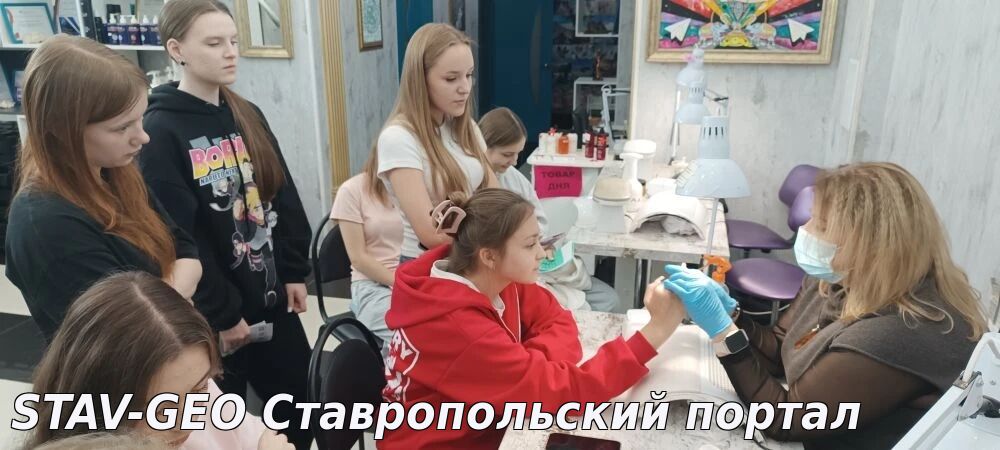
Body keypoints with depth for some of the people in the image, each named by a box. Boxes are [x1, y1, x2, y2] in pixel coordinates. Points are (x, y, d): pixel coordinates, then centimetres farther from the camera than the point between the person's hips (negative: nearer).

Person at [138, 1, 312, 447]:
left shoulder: (248, 117, 6)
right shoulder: (160, 131, -14)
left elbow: (284, 197, 8)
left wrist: (295, 272, 3)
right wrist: (221, 312, -15)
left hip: (272, 295, 6)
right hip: (214, 313, -6)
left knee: (297, 409, 17)